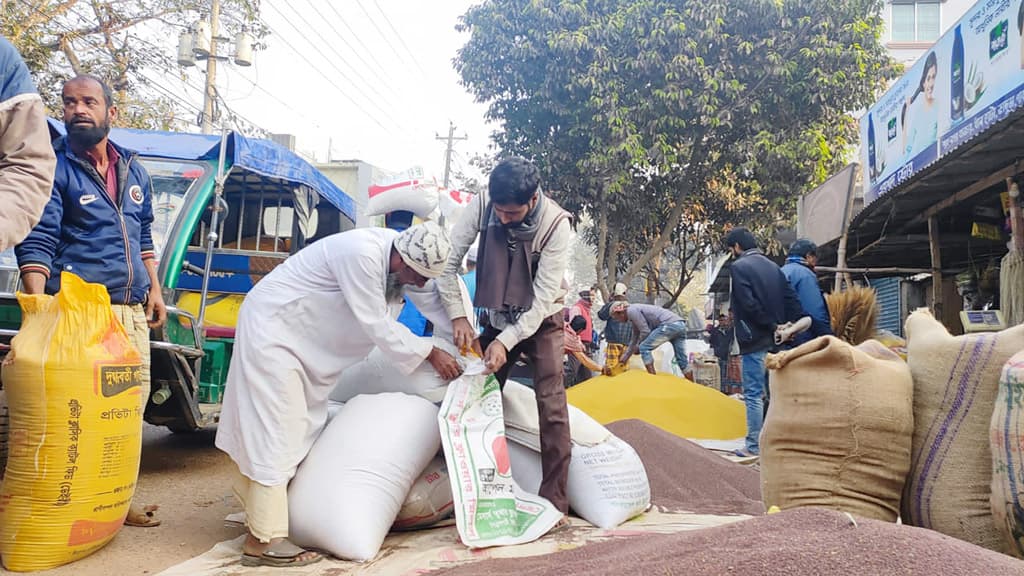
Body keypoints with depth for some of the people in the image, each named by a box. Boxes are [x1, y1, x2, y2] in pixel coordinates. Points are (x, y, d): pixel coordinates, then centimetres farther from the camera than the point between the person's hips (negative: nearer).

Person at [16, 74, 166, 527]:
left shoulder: (134, 171, 17)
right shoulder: (55, 169, -1)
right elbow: (36, 244, -9)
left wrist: (154, 289, 17)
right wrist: (38, 309, -21)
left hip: (132, 310, 6)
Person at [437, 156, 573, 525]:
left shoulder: (556, 224, -28)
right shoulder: (483, 204, -20)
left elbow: (543, 297, -27)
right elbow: (448, 260, -15)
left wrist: (506, 341, -33)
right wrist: (458, 317, -20)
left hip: (541, 321, -3)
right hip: (497, 318, 4)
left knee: (551, 405, -14)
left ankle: (554, 502, -7)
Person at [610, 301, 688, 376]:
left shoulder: (631, 310, -1)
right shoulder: (636, 311, 28)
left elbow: (645, 331, -7)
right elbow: (635, 339, 38)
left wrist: (638, 346, 10)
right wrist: (626, 357, 44)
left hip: (669, 324, -10)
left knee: (644, 348, -2)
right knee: (682, 361, 9)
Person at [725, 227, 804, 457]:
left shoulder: (739, 267, -9)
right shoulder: (772, 266, 13)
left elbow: (748, 303, -17)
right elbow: (790, 298, 5)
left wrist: (772, 325, -9)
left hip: (755, 341, -7)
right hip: (776, 341, 7)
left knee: (753, 394, -2)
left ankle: (754, 446, 0)